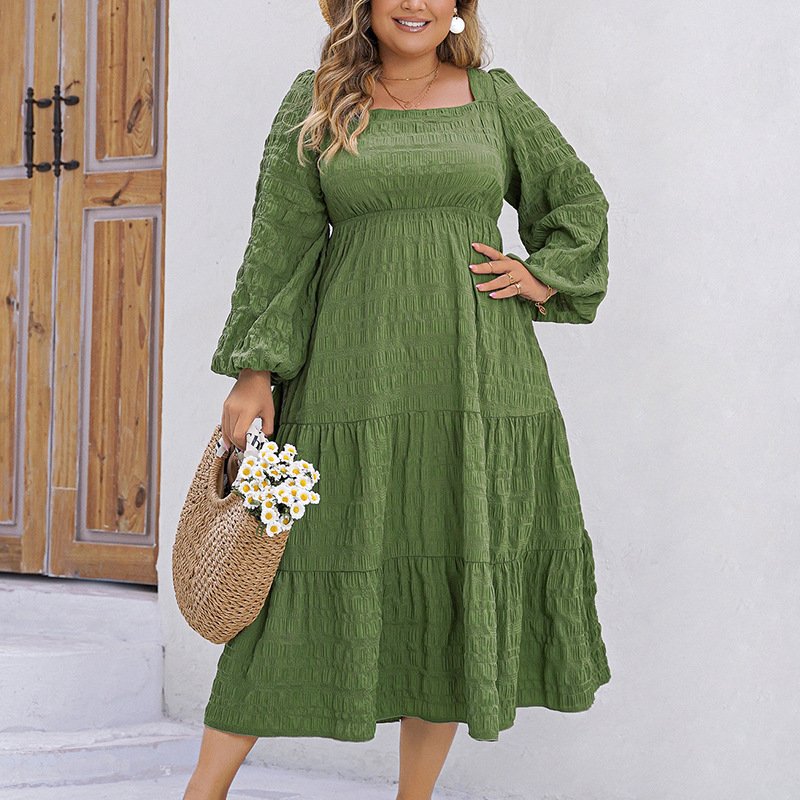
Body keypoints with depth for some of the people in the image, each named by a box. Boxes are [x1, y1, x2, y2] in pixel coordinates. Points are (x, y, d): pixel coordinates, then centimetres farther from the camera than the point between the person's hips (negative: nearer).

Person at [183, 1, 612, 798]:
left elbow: (581, 202, 19)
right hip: (356, 373, -2)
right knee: (316, 567, -2)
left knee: (454, 586, 4)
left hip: (475, 378, 2)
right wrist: (253, 370, -2)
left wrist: (542, 278, 2)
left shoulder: (493, 98, 9)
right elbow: (279, 245, 3)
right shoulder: (315, 103, 5)